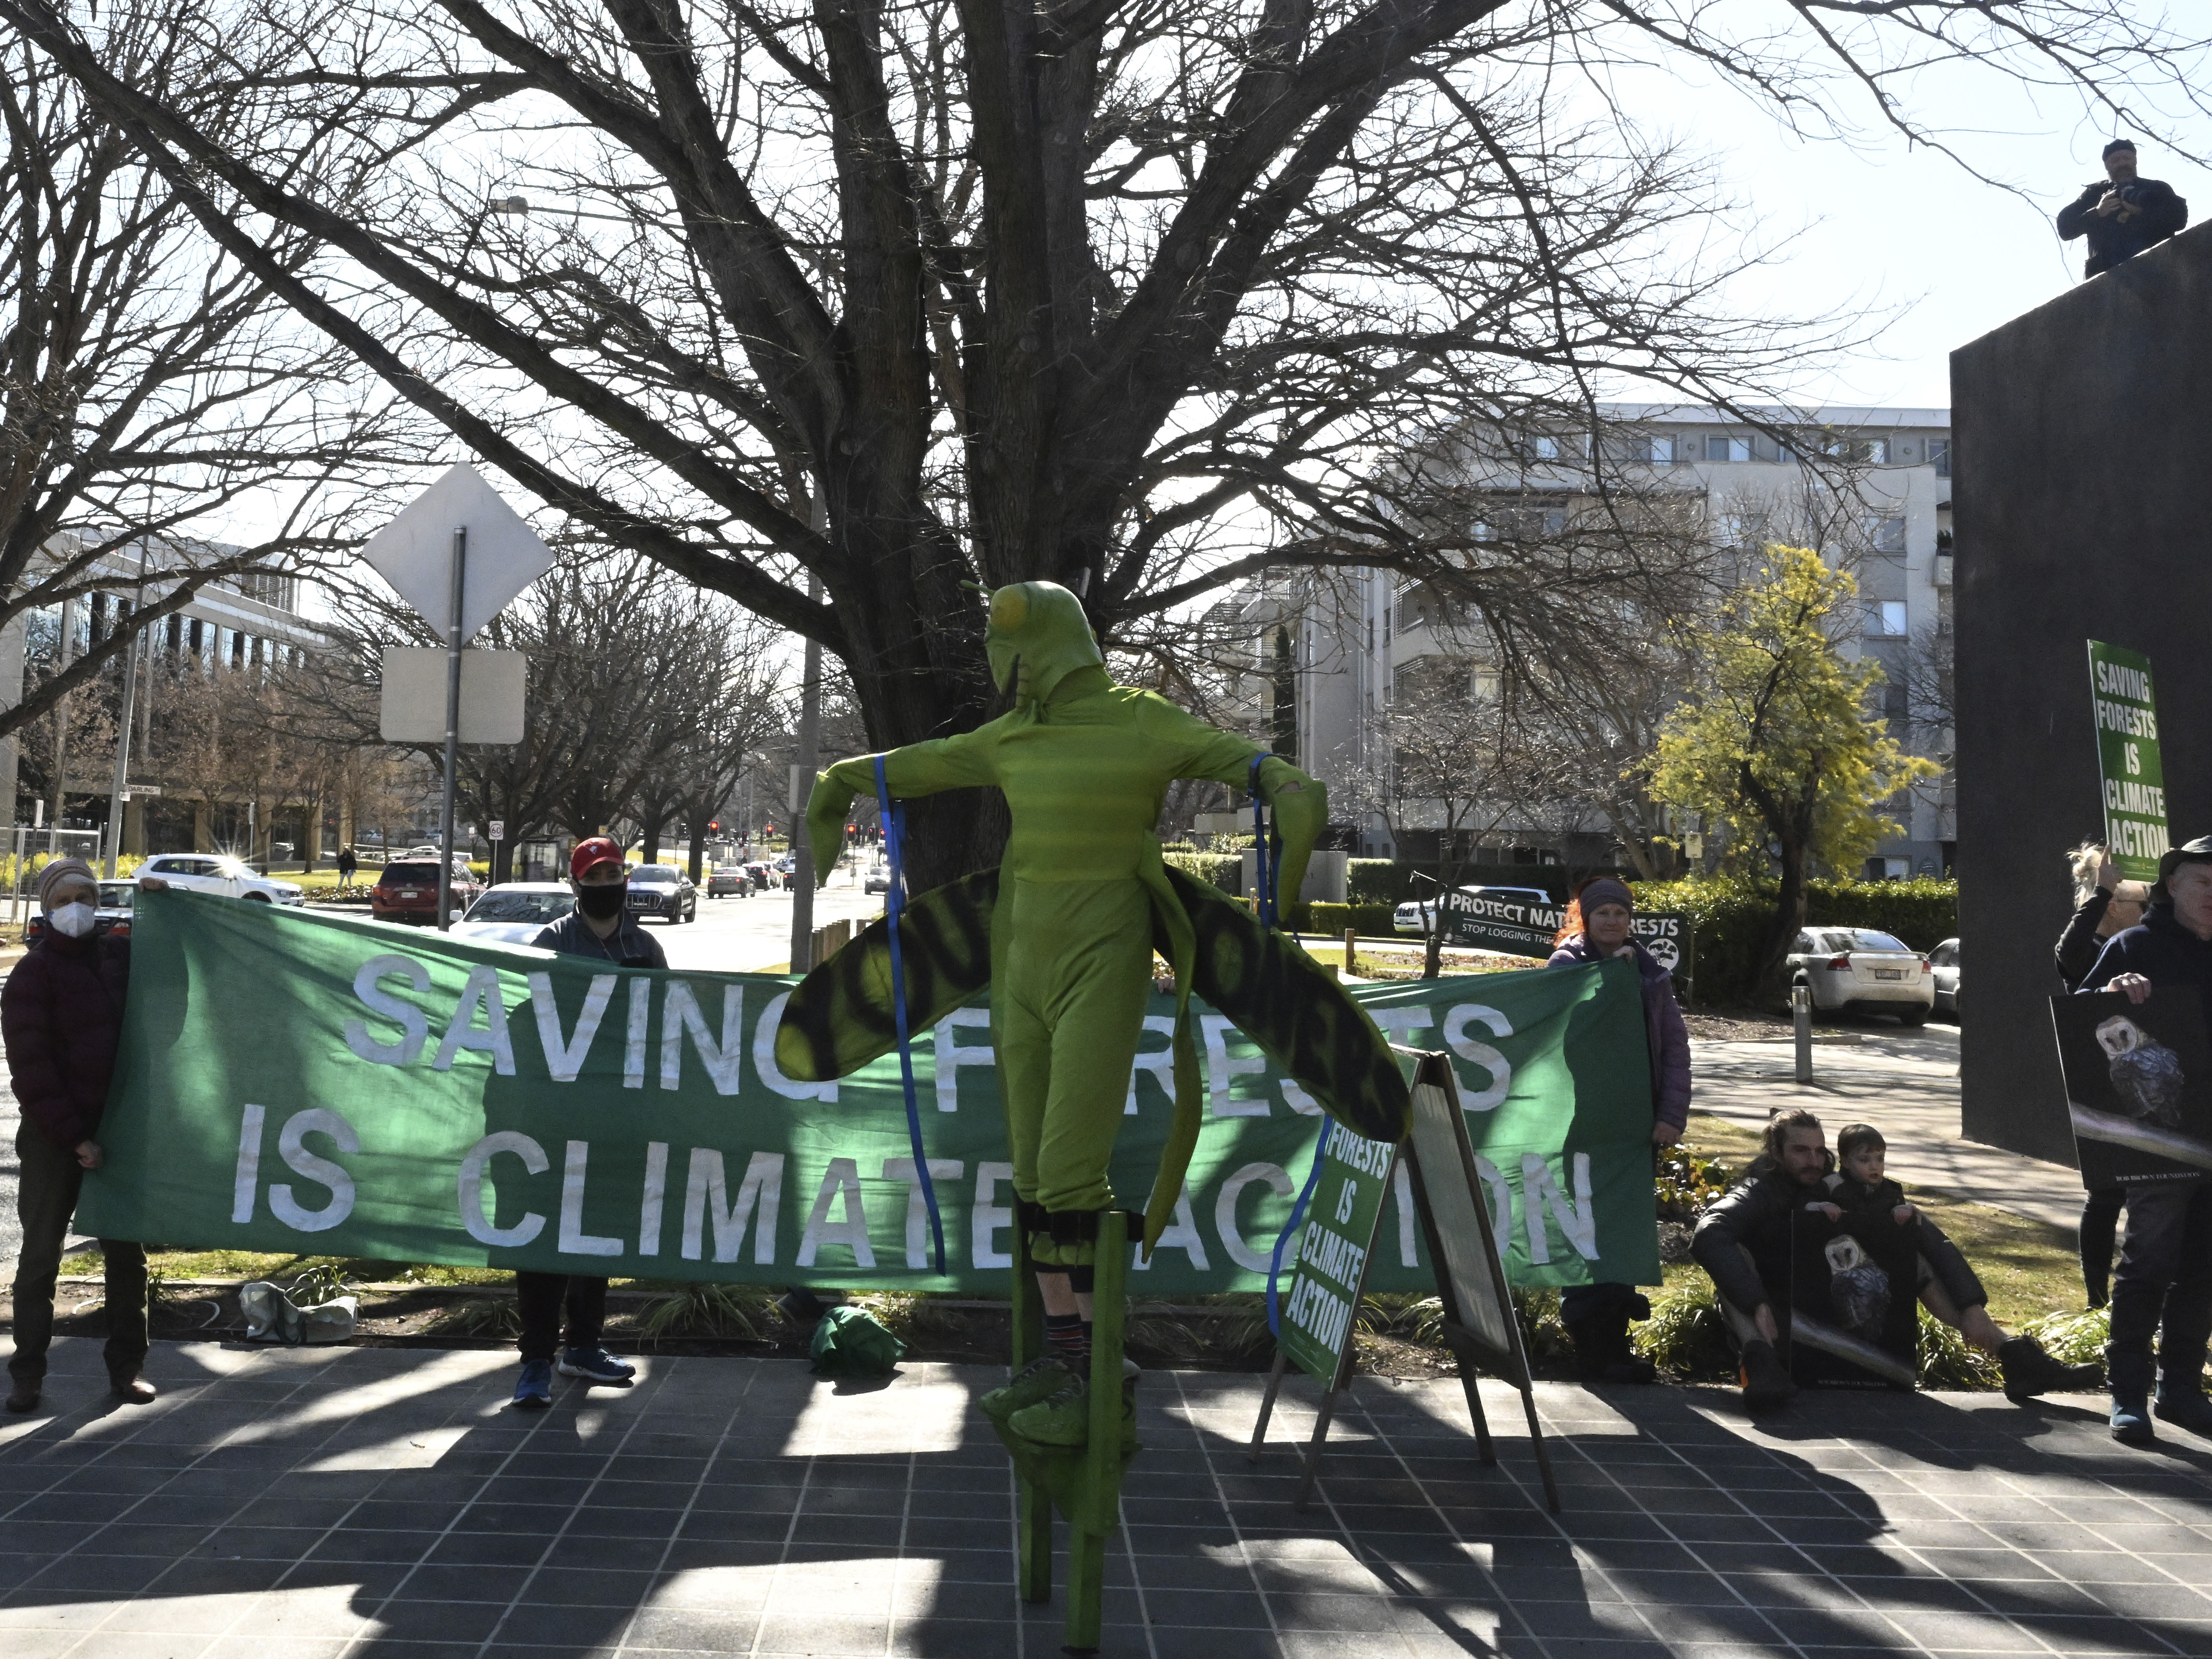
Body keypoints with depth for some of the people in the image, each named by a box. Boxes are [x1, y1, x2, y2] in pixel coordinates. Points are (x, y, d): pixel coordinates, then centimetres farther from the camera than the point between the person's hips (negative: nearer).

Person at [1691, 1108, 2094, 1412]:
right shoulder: (1759, 1194, -15)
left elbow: (1933, 1240, -7)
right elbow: (1707, 1235, -37)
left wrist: (1972, 1307, -19)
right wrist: (1757, 1305, -48)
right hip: (1778, 1325, -4)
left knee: (1915, 1254, -6)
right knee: (1733, 1254, -29)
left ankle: (2017, 1357, -13)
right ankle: (1762, 1360, -50)